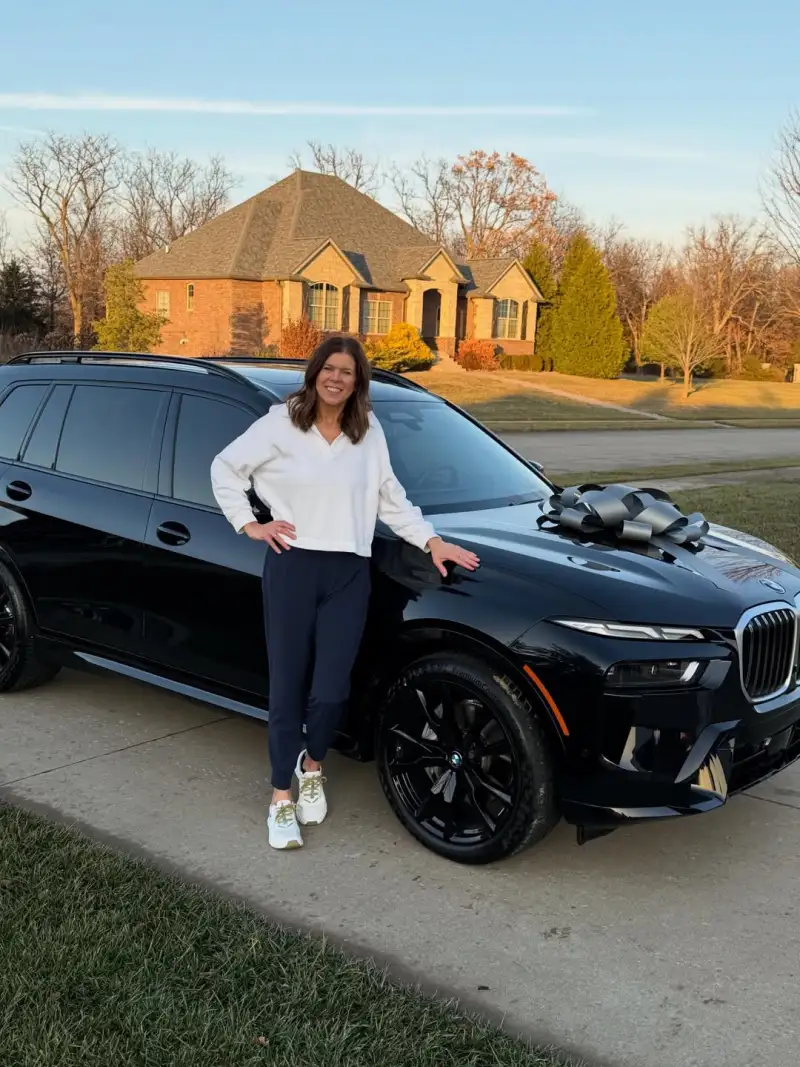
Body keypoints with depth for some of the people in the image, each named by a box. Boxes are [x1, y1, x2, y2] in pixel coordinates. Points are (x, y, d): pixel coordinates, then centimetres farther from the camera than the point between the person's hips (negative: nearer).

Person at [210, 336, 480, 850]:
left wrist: (432, 541, 5)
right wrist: (249, 524, 1)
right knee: (287, 687, 2)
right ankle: (282, 798, 16)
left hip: (349, 574, 2)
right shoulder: (281, 423, 0)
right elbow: (225, 467, 7)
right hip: (292, 568, -2)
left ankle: (312, 767, 29)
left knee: (331, 691, -2)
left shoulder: (370, 434, 9)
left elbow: (393, 499, 13)